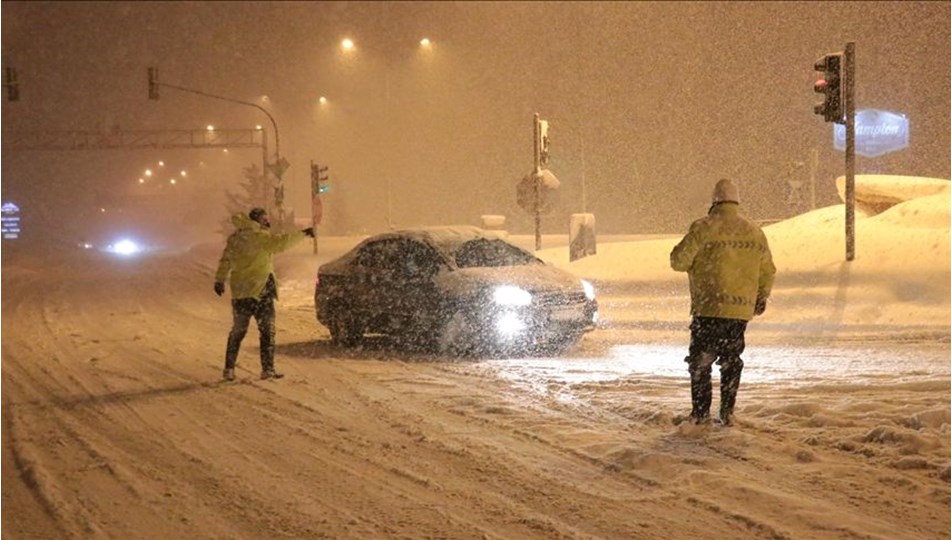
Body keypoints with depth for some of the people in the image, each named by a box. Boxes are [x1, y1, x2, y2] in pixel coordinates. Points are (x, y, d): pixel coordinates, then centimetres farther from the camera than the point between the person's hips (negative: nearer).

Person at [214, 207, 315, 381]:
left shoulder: (235, 237, 11)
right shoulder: (258, 235, -11)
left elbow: (225, 260, 11)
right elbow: (280, 242, -19)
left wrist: (220, 280, 12)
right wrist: (303, 233, -13)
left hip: (240, 293, 7)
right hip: (260, 291, -7)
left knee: (238, 331, 13)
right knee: (267, 331, 1)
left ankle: (229, 369, 13)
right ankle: (268, 369, -2)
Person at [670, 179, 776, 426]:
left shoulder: (703, 228, -8)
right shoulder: (754, 232, 8)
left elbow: (679, 261, -9)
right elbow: (768, 271, 16)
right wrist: (761, 299, 31)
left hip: (709, 307, -4)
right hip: (742, 310, 4)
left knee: (700, 361, 4)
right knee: (731, 360, 16)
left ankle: (701, 413, 0)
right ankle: (727, 412, 13)